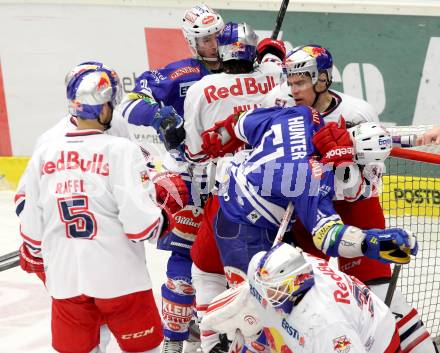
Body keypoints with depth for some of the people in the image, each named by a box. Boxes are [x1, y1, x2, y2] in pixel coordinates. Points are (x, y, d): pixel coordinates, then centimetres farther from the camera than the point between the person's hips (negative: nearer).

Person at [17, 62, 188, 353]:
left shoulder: (44, 154, 2)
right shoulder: (121, 150, -11)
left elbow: (32, 227, 8)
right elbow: (142, 223, -17)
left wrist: (34, 261, 26)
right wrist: (166, 200, 3)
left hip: (65, 281, 4)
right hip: (118, 278, -4)